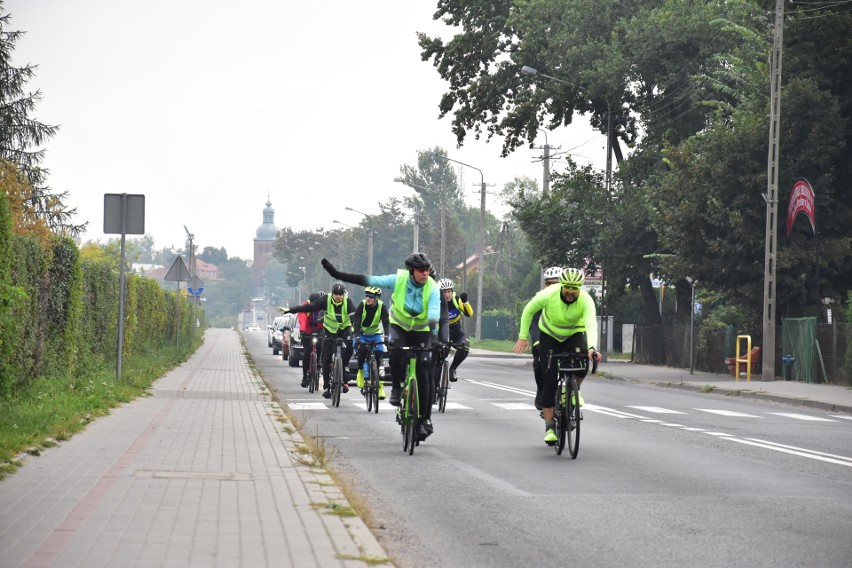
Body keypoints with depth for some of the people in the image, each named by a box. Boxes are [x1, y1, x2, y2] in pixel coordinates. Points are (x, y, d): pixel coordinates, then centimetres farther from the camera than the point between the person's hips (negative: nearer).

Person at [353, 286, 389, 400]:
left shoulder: (382, 306, -18)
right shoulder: (362, 305, -20)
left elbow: (386, 322, -24)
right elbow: (356, 322, -27)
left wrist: (386, 336, -40)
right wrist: (357, 337, -40)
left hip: (375, 334, 1)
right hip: (362, 334, -1)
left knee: (378, 356, -15)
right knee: (362, 350, -29)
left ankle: (379, 385, -7)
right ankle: (361, 372, -3)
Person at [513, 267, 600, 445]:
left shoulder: (586, 300, -28)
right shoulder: (549, 294, -27)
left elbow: (591, 324, -42)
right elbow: (529, 311, -10)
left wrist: (591, 348, -58)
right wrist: (523, 336, -10)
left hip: (575, 334, 0)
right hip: (549, 335, 0)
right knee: (549, 380, -10)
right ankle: (549, 427, -4)